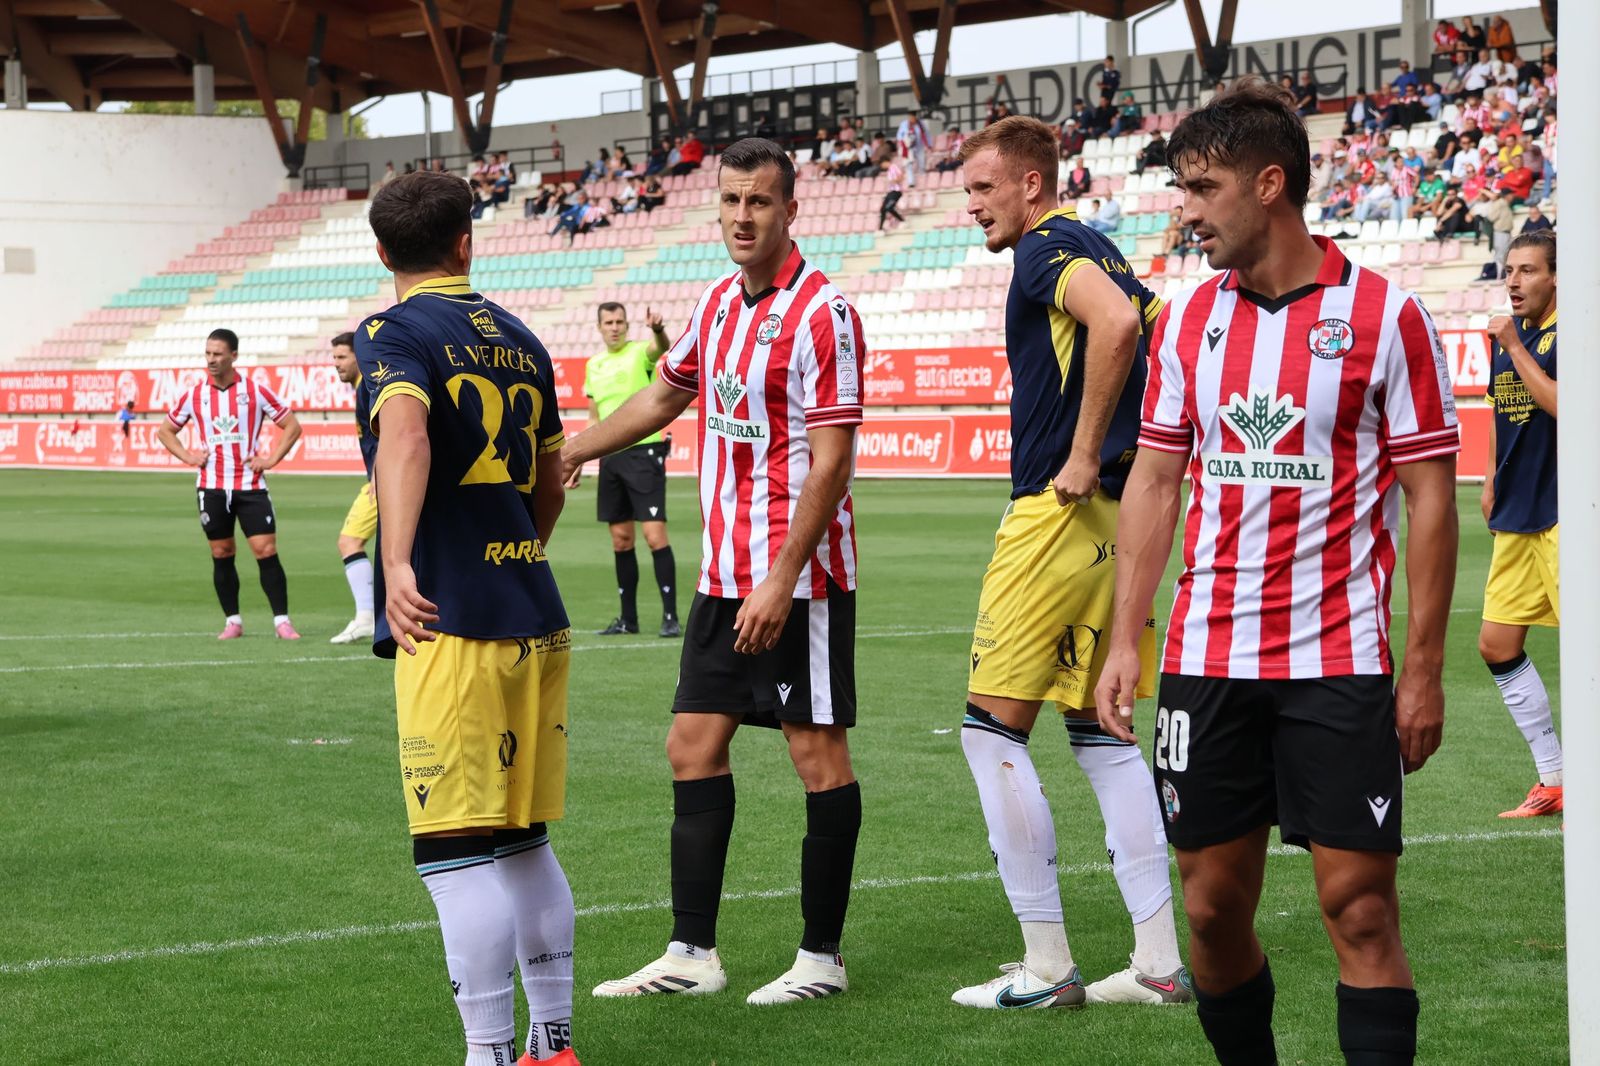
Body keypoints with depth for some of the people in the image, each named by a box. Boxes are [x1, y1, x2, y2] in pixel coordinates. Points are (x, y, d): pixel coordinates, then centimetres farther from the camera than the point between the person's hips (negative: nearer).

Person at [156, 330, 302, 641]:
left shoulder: (255, 390, -2)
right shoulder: (195, 395, 4)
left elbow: (292, 425, 4)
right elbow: (164, 431, 17)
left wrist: (271, 459, -6)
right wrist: (188, 456, 2)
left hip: (250, 486, -2)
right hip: (212, 487, 2)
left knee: (266, 550, -8)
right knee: (221, 554, 5)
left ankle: (282, 621, -4)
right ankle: (232, 621, 14)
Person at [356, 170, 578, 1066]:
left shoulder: (396, 334, -5)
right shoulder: (520, 339, 16)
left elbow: (406, 435, -26)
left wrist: (398, 563, -37)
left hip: (452, 622, -7)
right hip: (538, 616, 7)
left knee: (459, 852, -5)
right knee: (527, 842, 15)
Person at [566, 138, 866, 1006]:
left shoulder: (821, 314, -14)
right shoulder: (718, 302, 11)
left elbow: (830, 461, -18)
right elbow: (665, 394, 29)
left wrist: (782, 580, -22)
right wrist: (572, 452, 31)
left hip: (798, 577, -8)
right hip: (722, 571, 8)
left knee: (818, 754, -1)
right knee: (694, 745, 7)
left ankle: (822, 956, 7)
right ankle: (692, 953, 12)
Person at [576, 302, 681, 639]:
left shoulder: (639, 352, -3)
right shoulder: (593, 365, 14)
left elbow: (660, 348, -29)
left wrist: (658, 330, -52)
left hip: (644, 450, -6)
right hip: (610, 456, 6)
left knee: (654, 534, -11)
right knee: (620, 539, 9)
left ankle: (670, 616, -7)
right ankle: (628, 618, 15)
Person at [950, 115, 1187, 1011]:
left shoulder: (1047, 247, -10)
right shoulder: (1096, 250, 19)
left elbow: (1114, 320, -28)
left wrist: (1082, 455, -22)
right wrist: (1129, 442, 16)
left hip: (1058, 510, -10)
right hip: (1113, 515, 10)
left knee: (994, 726, -4)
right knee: (1099, 727, 13)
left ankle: (1047, 966, -2)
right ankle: (1160, 960, 12)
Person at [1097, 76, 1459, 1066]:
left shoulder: (1386, 316, -5)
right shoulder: (1188, 318, 8)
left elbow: (1431, 499, -5)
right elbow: (1154, 482, 11)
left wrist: (1423, 669, -8)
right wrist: (1126, 640, 4)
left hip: (1339, 664, -4)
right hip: (1208, 660, 4)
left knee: (1360, 909, -6)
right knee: (1214, 906, 7)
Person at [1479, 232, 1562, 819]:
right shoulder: (1507, 332, 12)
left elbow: (1560, 405, -26)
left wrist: (1515, 347, -19)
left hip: (1563, 516, -9)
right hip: (1516, 517, 9)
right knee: (1497, 645, 9)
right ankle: (1553, 780, 18)